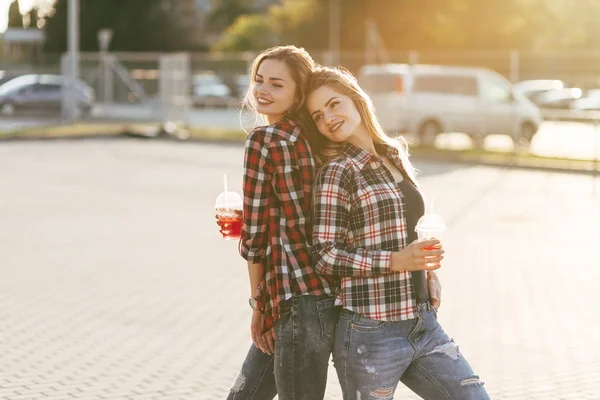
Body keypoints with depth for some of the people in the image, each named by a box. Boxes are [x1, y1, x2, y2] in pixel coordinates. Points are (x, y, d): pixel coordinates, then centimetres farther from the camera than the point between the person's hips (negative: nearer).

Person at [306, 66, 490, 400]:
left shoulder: (396, 156, 12)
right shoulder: (337, 171, -7)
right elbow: (325, 256, -13)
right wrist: (396, 260, -20)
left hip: (423, 324, 6)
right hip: (371, 334, -6)